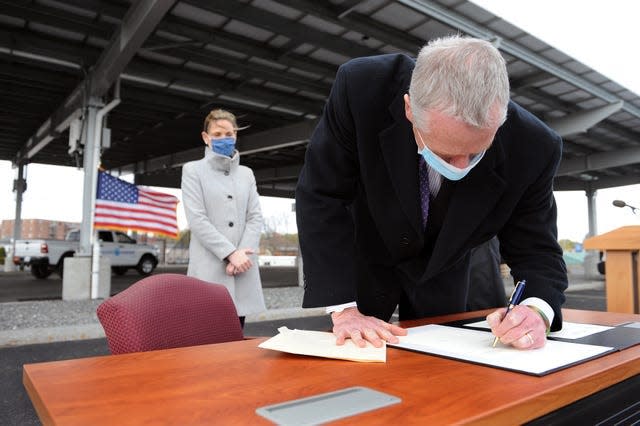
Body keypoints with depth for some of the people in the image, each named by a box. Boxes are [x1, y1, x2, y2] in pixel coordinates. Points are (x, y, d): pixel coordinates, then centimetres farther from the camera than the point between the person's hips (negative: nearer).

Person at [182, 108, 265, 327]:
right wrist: (230, 253, -15)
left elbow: (255, 218, 7)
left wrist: (241, 254, -9)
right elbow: (197, 220, -7)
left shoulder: (246, 173, 16)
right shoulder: (193, 170, 5)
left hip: (241, 264, 4)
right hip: (209, 267, -3)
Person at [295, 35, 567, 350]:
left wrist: (537, 310, -37)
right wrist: (343, 309, -30)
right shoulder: (361, 88, -32)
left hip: (441, 272, 2)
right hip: (361, 255, 0)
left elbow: (536, 251, -15)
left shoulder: (533, 148, -27)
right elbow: (322, 198, -26)